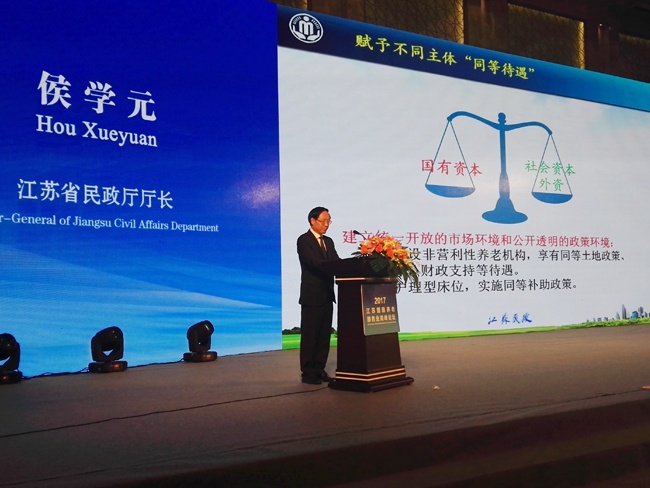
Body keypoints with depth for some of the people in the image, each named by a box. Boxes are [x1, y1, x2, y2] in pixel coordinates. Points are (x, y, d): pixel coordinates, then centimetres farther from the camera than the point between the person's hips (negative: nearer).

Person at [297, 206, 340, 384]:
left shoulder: (328, 241, 16)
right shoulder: (304, 240, -8)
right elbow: (313, 262, -22)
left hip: (327, 294, 7)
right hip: (312, 295, -7)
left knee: (324, 334, 10)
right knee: (310, 335, -1)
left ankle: (319, 369, 18)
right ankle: (308, 372, 6)